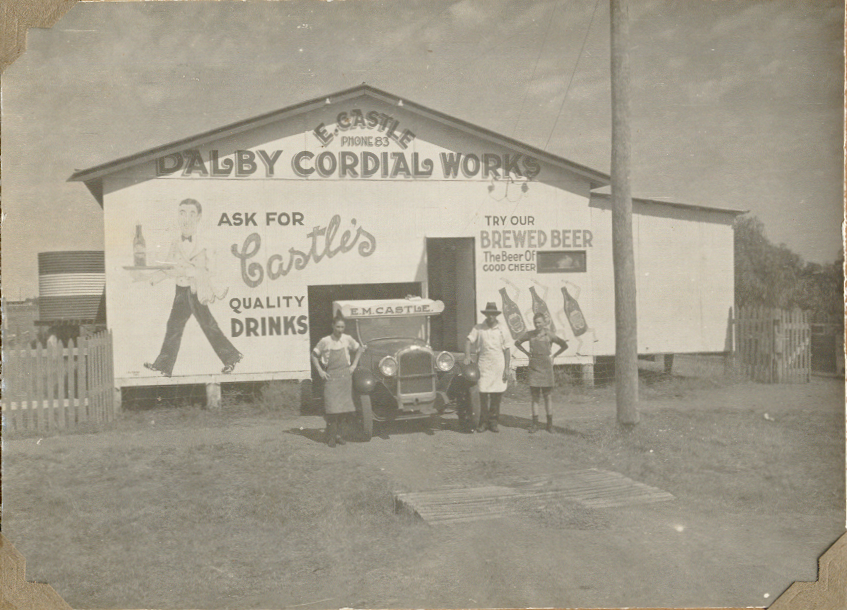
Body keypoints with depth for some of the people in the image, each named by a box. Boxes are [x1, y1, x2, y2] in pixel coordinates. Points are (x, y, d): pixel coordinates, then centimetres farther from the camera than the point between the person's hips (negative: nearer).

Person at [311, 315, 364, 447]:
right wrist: (320, 371, -2)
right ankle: (331, 437, -2)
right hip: (330, 376, -3)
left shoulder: (347, 339, 4)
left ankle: (337, 433, 16)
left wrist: (354, 365, 12)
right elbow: (314, 355, 6)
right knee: (332, 407, -10)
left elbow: (359, 349, 21)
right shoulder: (325, 341, -4)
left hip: (345, 375, 3)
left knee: (344, 407, 2)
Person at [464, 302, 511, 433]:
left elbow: (506, 350, 8)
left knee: (497, 395, 3)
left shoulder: (501, 330, 6)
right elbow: (468, 341, -1)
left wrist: (506, 368, 2)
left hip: (499, 366, 1)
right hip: (484, 365, -1)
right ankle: (483, 422, 5)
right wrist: (467, 356, -18)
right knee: (483, 394, -4)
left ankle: (493, 421, 13)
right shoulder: (478, 329, 5)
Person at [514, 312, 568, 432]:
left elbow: (564, 345, 5)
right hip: (534, 367, 1)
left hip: (546, 367, -1)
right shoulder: (529, 334, 3)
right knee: (535, 396, 2)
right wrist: (527, 353, 9)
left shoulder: (549, 335, -2)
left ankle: (550, 424, 9)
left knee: (547, 396, 2)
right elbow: (517, 343, 18)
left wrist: (554, 356, 2)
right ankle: (535, 424, 5)